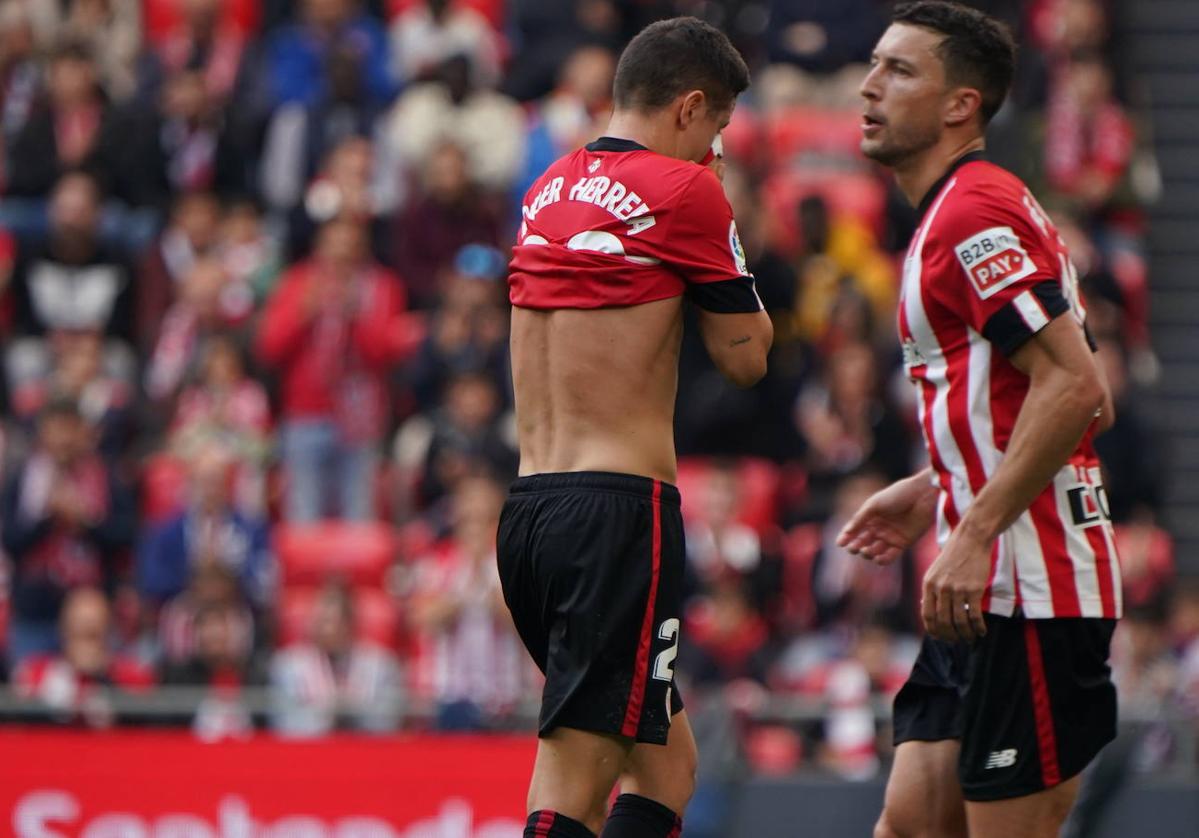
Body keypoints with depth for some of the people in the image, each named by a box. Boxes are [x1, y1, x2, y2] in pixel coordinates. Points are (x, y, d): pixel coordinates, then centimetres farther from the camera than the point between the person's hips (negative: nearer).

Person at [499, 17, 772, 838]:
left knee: (666, 756, 19)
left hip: (527, 502, 8)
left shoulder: (547, 191, 15)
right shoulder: (683, 189, -7)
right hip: (620, 506, -8)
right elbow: (746, 356, -1)